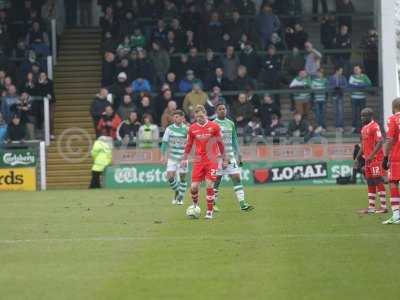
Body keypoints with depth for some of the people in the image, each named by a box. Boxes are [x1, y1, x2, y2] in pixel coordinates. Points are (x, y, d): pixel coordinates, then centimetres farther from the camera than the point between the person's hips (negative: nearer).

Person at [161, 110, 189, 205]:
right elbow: (165, 142, 6)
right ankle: (176, 192, 17)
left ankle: (181, 198, 15)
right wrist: (163, 155, 0)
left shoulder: (186, 129, -4)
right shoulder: (169, 129, 1)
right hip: (172, 157, 2)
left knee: (182, 178, 2)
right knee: (170, 176, -8)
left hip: (182, 157, -1)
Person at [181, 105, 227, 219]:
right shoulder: (192, 128, 4)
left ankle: (210, 211, 0)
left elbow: (220, 143, 5)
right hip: (198, 161, 2)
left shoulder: (214, 126, -2)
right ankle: (195, 204, 26)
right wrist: (184, 159, 10)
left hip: (212, 161, -2)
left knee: (209, 185, -10)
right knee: (194, 186, -4)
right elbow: (189, 145, 14)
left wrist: (224, 159, 5)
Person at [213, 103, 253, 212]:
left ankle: (242, 203, -9)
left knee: (237, 178, -5)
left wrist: (238, 154, 13)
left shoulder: (231, 123, 12)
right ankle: (213, 204, 13)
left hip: (230, 155, 4)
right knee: (216, 180, 0)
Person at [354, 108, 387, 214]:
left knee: (378, 181, -8)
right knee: (370, 183, 10)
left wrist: (371, 156, -25)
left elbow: (380, 142, -20)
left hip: (375, 159, -9)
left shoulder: (375, 127, -12)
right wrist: (357, 158, 20)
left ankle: (383, 206, -7)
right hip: (368, 159, 9)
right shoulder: (364, 128, 17)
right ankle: (371, 207, 13)